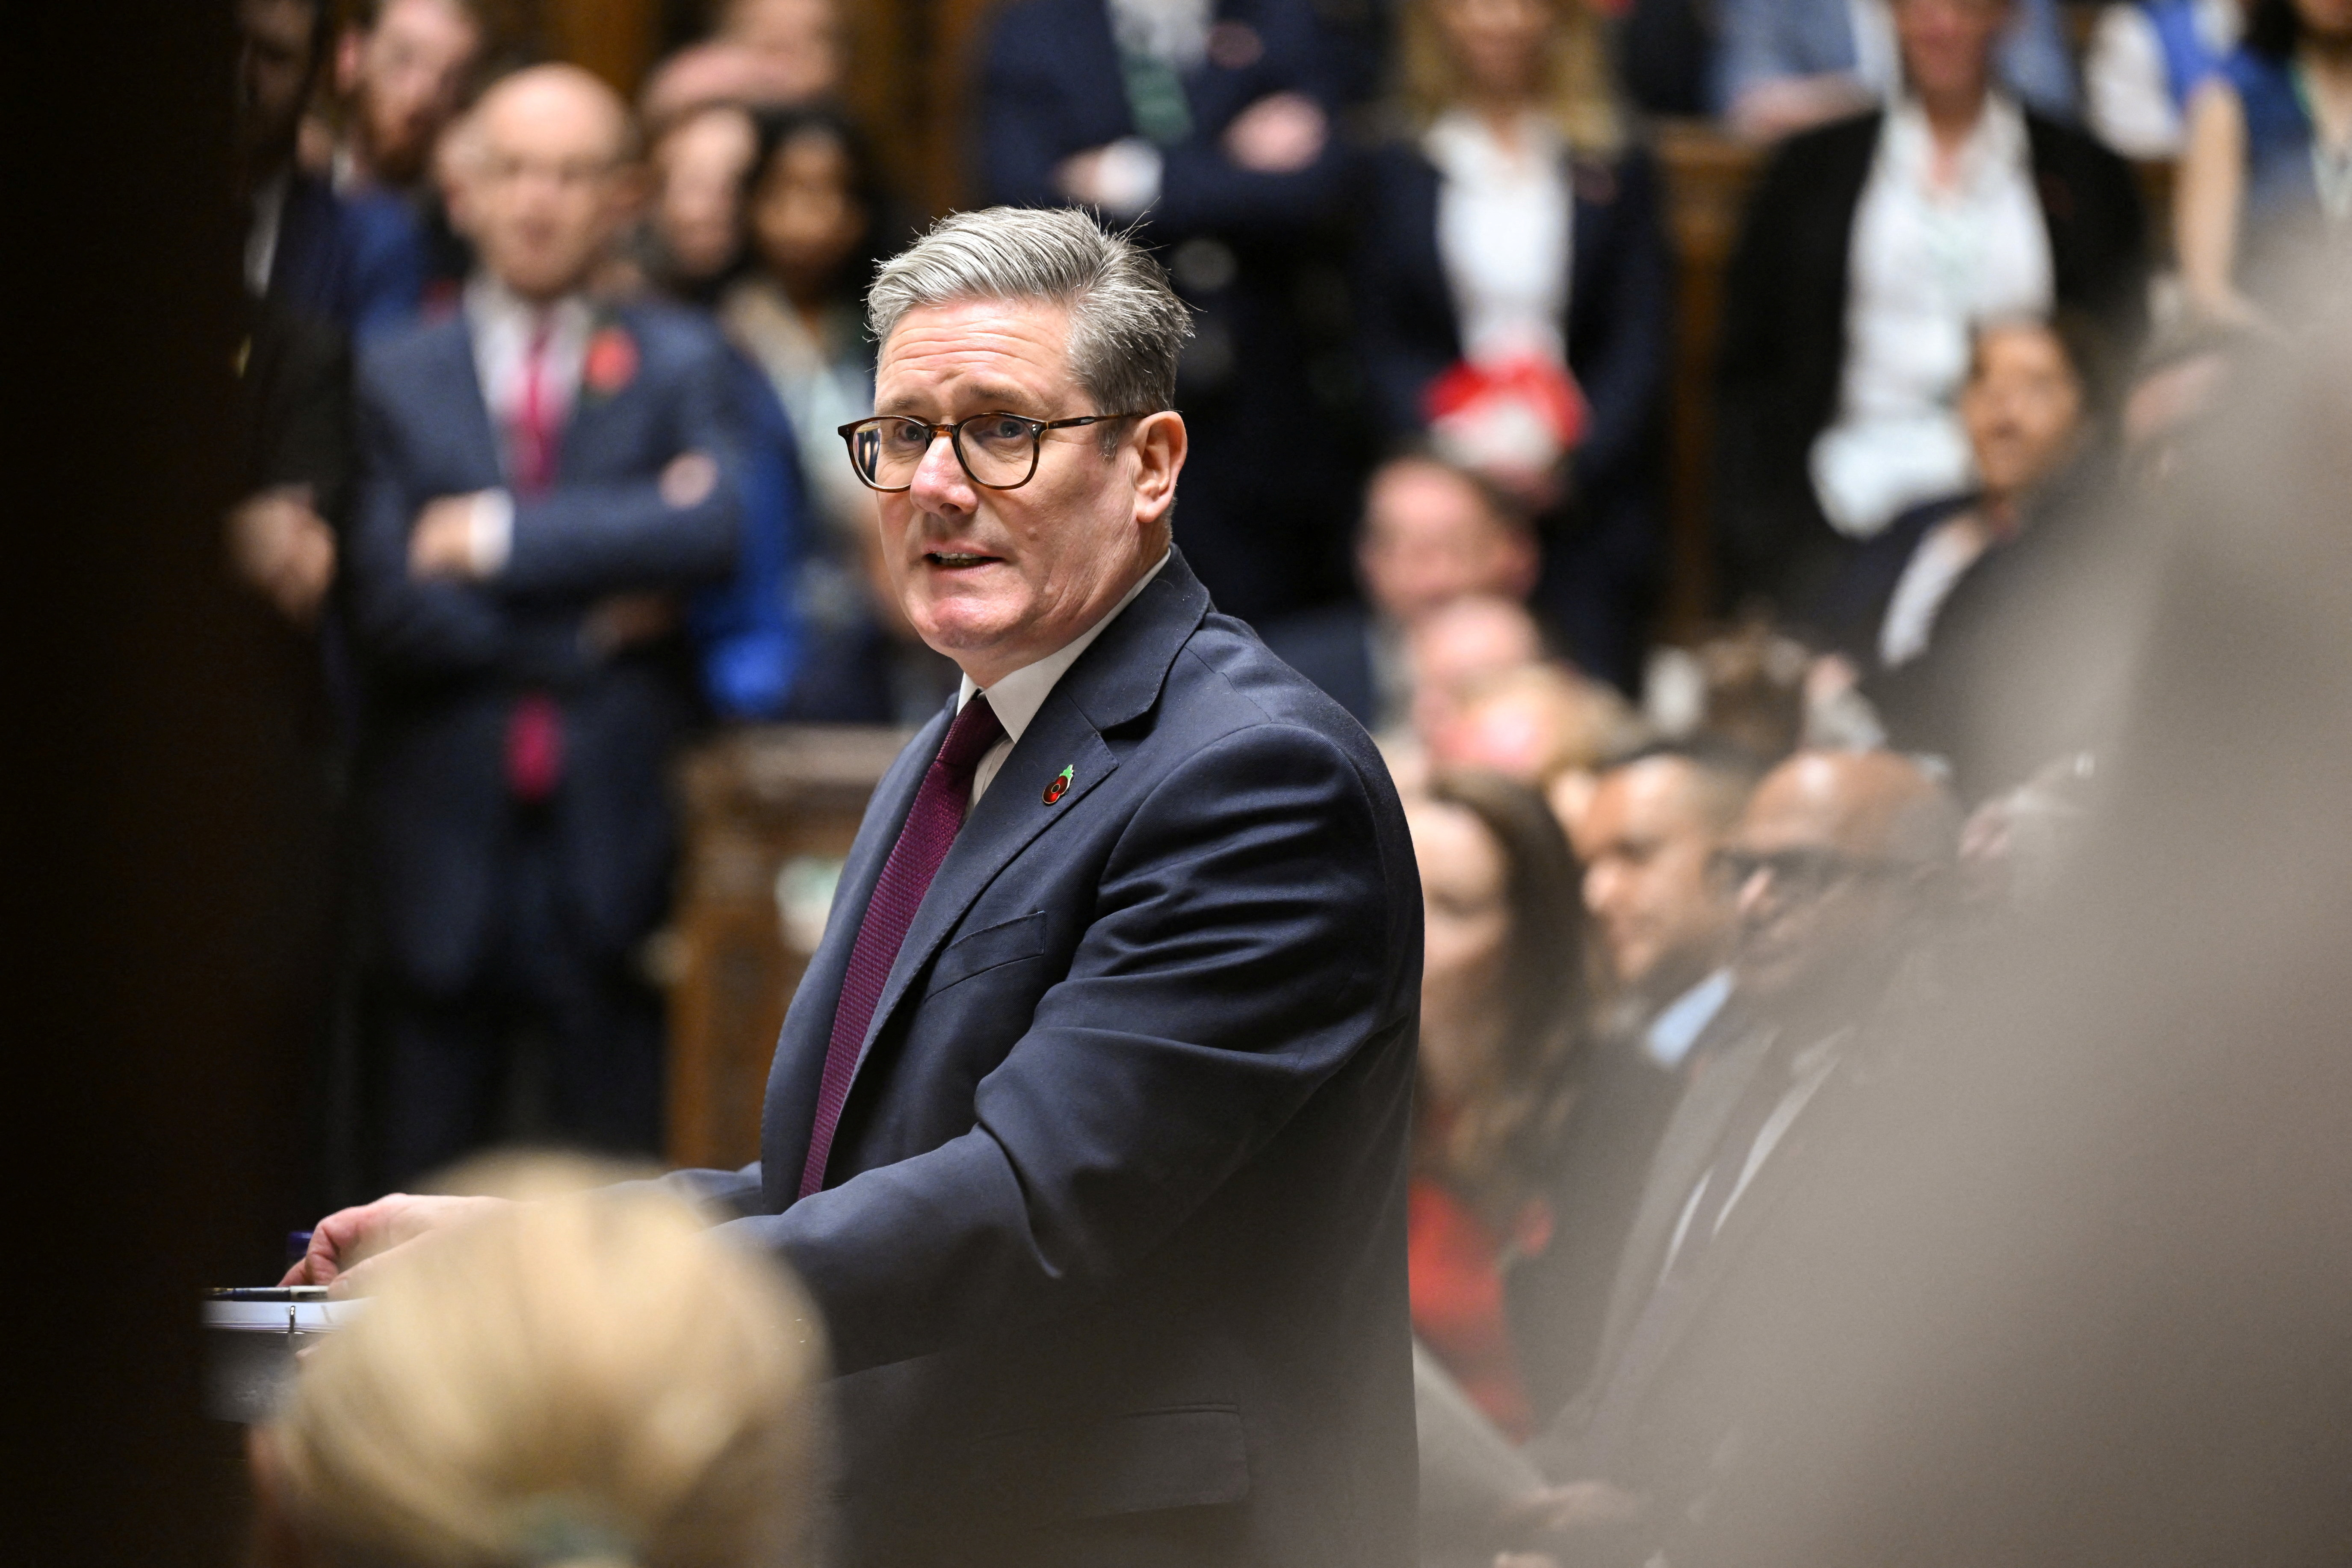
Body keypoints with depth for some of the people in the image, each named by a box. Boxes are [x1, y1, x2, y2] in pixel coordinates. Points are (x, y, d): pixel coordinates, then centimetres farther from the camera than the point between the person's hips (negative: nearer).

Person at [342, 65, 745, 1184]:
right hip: (447, 837, 0)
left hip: (615, 837, 0)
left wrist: (500, 536, -13)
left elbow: (716, 527, -13)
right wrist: (592, 626, -10)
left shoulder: (678, 366, 8)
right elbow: (391, 605, -6)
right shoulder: (395, 379, 7)